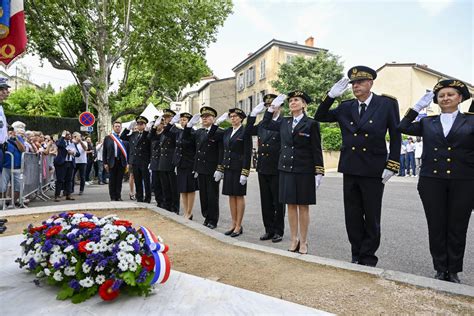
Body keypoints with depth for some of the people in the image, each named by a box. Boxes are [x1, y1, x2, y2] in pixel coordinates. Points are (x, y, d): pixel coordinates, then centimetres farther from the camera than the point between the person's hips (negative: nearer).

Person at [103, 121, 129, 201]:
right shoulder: (108, 138, 5)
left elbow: (128, 151, 6)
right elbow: (104, 152, 4)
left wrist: (128, 162, 0)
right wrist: (105, 163, -2)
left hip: (122, 162, 0)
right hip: (112, 162, 0)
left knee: (119, 180, 7)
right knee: (112, 181, 5)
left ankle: (118, 196, 17)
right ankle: (113, 197, 14)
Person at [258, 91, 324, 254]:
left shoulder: (311, 123, -4)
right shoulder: (284, 122, 9)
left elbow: (317, 150, -5)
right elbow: (266, 124, 21)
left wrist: (318, 173, -9)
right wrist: (272, 108, 10)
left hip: (304, 171, -4)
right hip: (286, 169, 4)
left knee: (303, 206, 4)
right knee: (291, 205, 9)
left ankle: (303, 242, 15)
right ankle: (294, 240, 20)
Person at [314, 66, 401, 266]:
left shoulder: (387, 104, -1)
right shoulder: (345, 107, 7)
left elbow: (396, 136, 0)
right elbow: (319, 117, 7)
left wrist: (391, 166, -7)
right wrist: (331, 96, -6)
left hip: (374, 171, -3)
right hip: (350, 169, 3)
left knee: (371, 218, 8)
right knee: (352, 217, 10)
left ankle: (368, 259, 22)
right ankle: (357, 256, 26)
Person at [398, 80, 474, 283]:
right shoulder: (427, 123, 11)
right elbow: (403, 127, -1)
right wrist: (418, 106, 1)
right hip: (432, 181, 1)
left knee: (457, 228, 7)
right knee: (436, 227, 7)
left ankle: (453, 271, 23)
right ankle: (440, 270, 21)